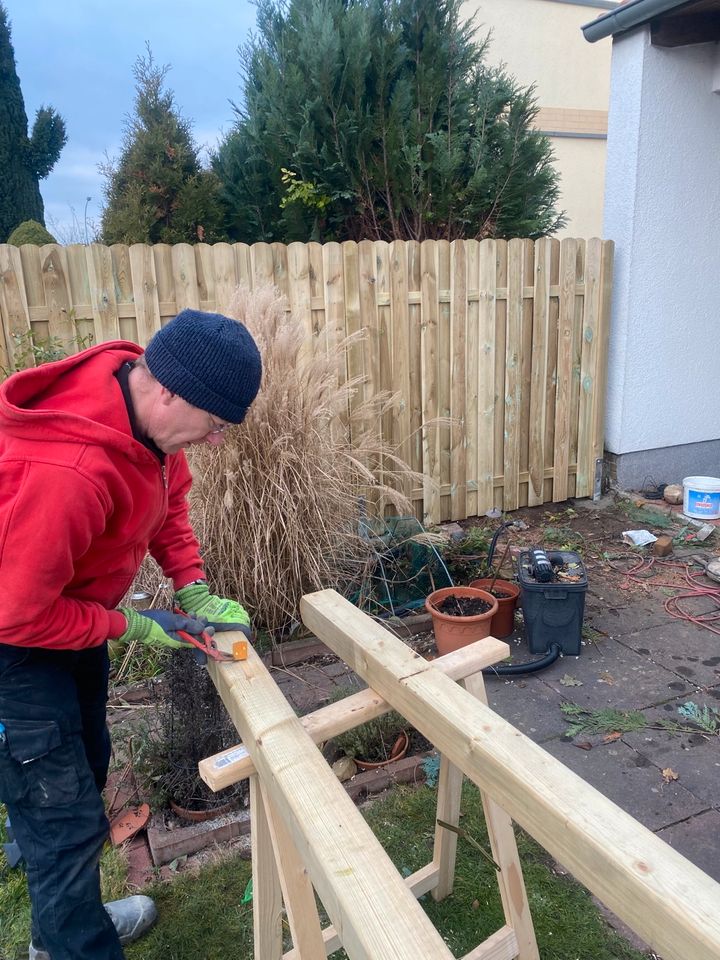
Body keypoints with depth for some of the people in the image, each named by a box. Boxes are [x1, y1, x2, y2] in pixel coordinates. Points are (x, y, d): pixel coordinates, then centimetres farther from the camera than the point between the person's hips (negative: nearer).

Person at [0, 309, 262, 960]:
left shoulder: (144, 397, -15)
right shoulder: (66, 472, -41)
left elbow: (168, 496, 2)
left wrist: (195, 590, -8)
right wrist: (131, 627, -18)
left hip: (74, 612, 9)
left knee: (87, 767, 24)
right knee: (67, 823, 1)